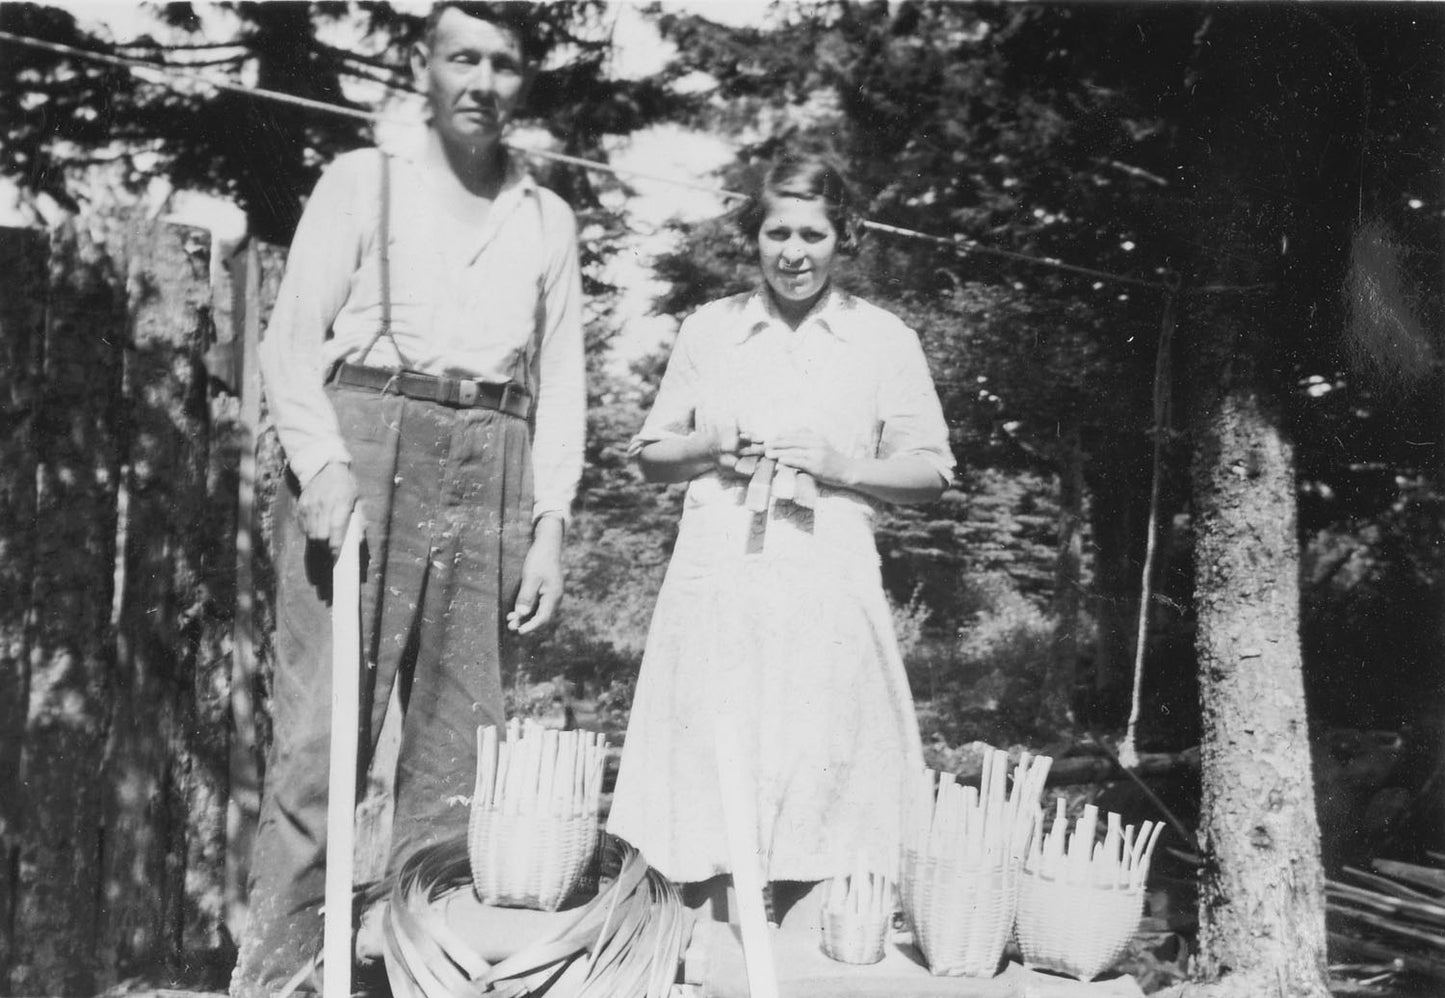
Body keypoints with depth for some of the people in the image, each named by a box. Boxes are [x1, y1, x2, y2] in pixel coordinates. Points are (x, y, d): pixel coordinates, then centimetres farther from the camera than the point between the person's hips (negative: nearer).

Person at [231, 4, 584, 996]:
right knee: (322, 737, -8)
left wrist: (550, 524, 2)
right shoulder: (363, 180, 10)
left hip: (490, 475, 3)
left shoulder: (549, 218, 17)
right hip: (363, 454, -3)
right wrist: (324, 467, -14)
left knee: (458, 754, 4)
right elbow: (292, 338, 2)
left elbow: (562, 379, 12)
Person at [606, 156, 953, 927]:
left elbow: (931, 474, 8)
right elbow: (650, 456, 17)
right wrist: (710, 447, -4)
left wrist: (843, 467, -8)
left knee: (819, 791, -3)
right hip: (716, 593, 1)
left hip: (828, 599, -1)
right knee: (706, 792, 1)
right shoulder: (708, 329, 12)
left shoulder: (886, 340, 7)